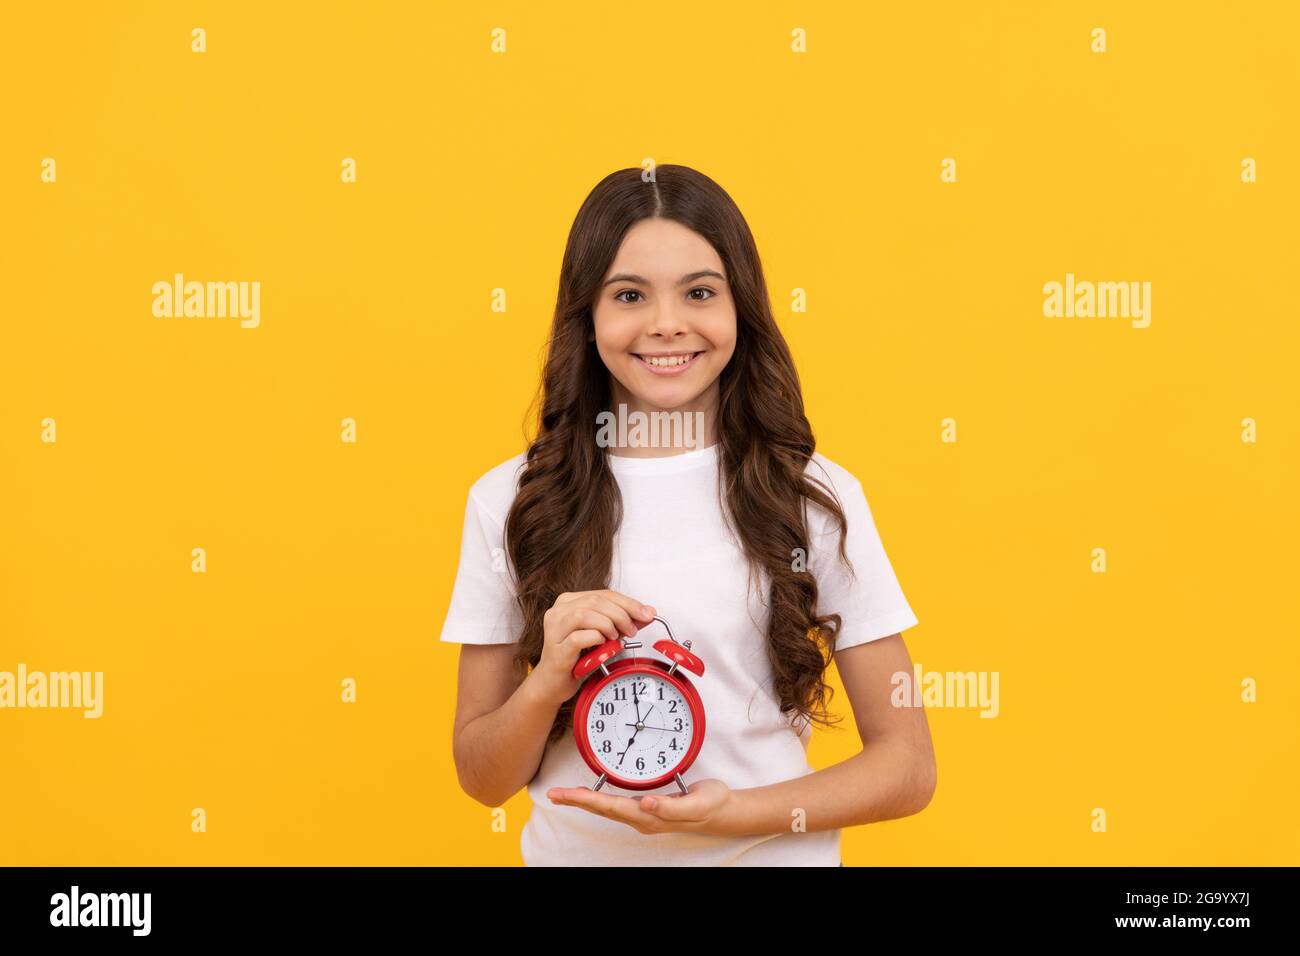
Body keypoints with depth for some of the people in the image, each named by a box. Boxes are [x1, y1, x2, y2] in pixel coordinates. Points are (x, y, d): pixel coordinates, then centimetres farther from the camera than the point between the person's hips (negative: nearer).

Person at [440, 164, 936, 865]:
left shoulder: (819, 498, -8)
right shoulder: (509, 502, -6)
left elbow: (907, 767, -6)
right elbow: (482, 779, -2)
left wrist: (733, 812, -20)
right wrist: (547, 682, -20)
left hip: (771, 854, -1)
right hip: (574, 852, 1)